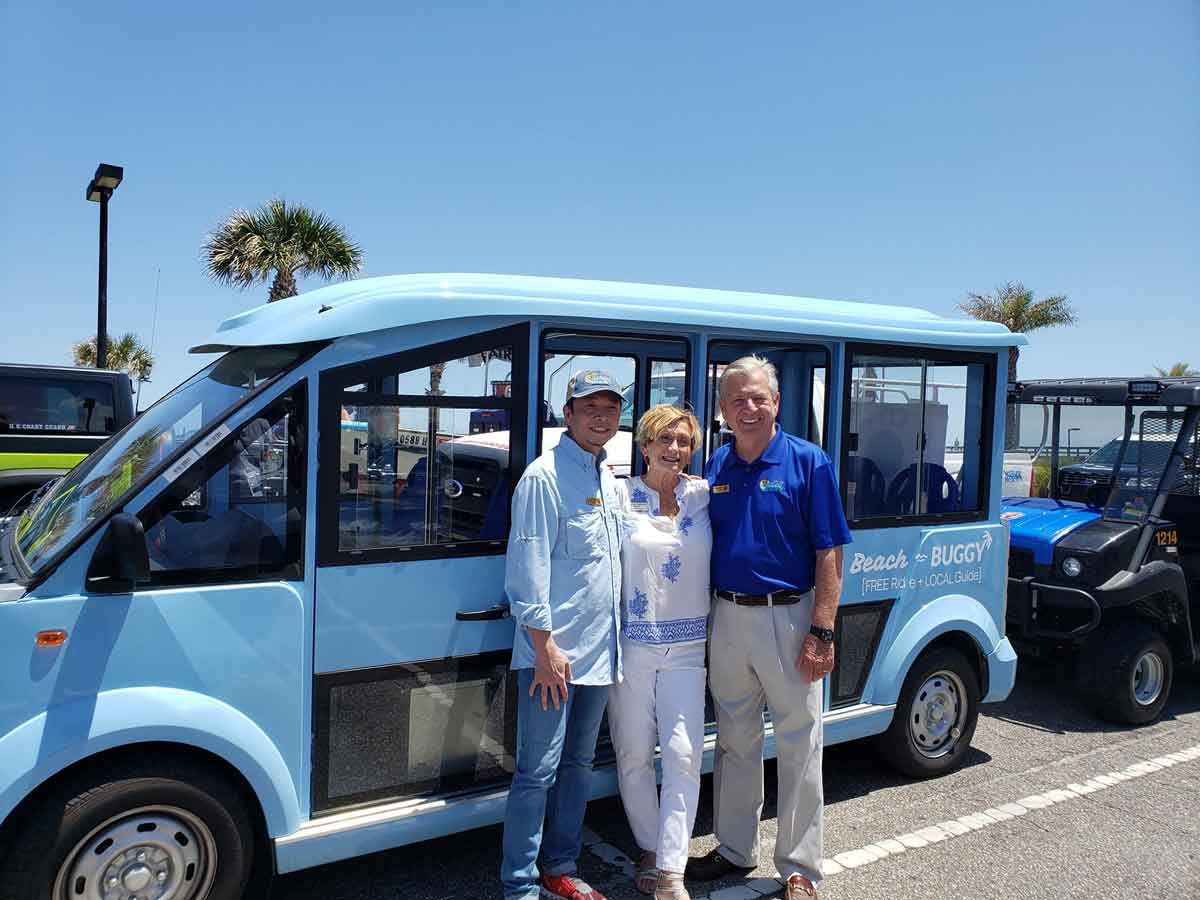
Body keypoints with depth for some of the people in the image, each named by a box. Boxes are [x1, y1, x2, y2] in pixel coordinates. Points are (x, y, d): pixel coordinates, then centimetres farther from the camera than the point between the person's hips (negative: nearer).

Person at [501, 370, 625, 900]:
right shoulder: (545, 476, -12)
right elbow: (528, 569, -16)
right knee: (538, 771, -2)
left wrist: (614, 638, 17)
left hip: (599, 652, 8)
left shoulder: (607, 479, 13)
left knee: (578, 765, 16)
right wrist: (545, 647, -19)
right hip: (554, 653, -8)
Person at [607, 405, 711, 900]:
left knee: (684, 756, -5)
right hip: (633, 643, -1)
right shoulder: (621, 496, -4)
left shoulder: (704, 495, 3)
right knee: (634, 755, 8)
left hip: (687, 647, 2)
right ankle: (649, 850, 28)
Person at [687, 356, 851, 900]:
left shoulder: (808, 462, -7)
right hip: (727, 618, 5)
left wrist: (821, 632, -16)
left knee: (799, 746, 6)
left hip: (788, 617, -4)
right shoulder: (714, 468, 6)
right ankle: (736, 851, 33)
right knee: (735, 741, 16)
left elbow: (829, 553, -10)